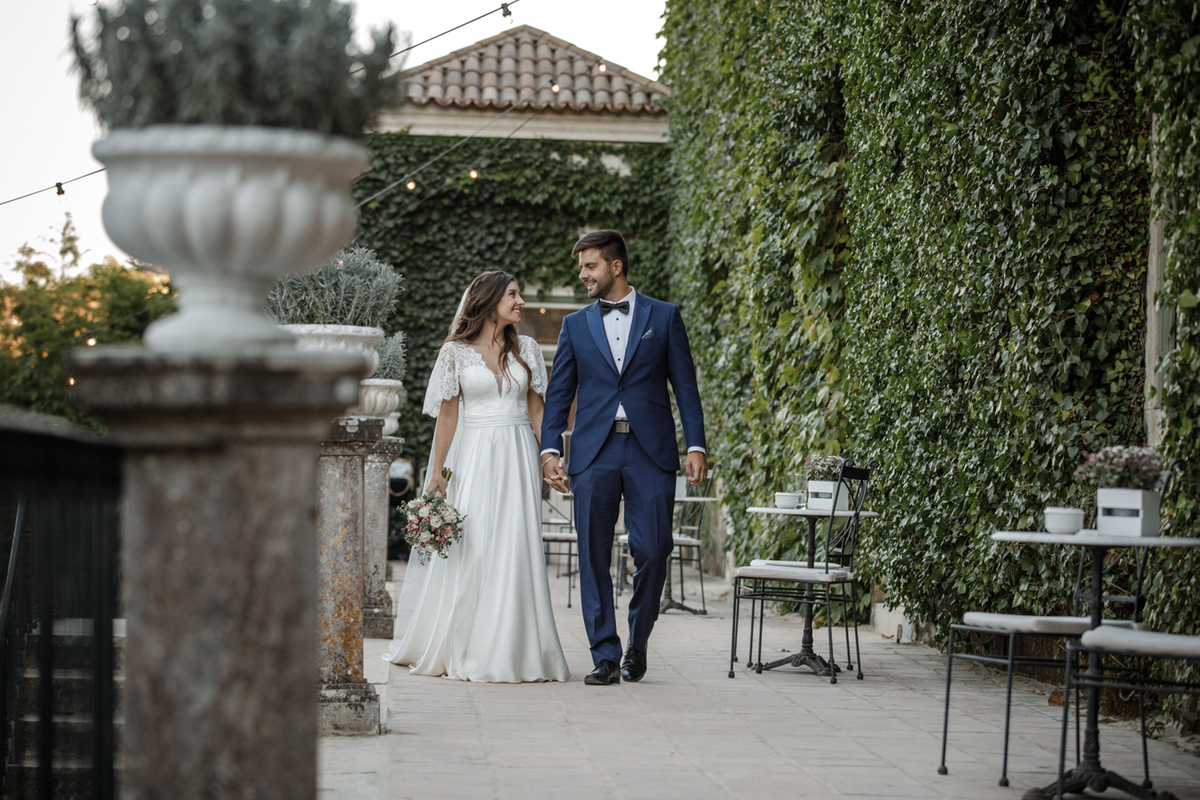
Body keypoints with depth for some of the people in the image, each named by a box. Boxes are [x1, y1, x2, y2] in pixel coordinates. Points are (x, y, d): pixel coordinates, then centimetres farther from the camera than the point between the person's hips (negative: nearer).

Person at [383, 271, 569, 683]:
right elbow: (448, 415, 1)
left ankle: (509, 652, 3)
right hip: (473, 458, -2)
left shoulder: (526, 349, 10)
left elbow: (536, 408, 10)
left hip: (517, 459, 2)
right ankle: (460, 651, 6)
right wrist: (437, 472, -3)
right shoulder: (456, 352, 2)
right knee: (467, 552, -5)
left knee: (515, 551, -3)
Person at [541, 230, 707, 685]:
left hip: (650, 452, -2)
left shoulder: (664, 317, 8)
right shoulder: (575, 326, 14)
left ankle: (638, 640, 17)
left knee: (652, 551, -6)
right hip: (593, 455, 2)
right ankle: (605, 657, 4)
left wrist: (696, 446, -3)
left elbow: (685, 386, 6)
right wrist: (550, 449, -1)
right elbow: (558, 394, 12)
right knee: (593, 557, -2)